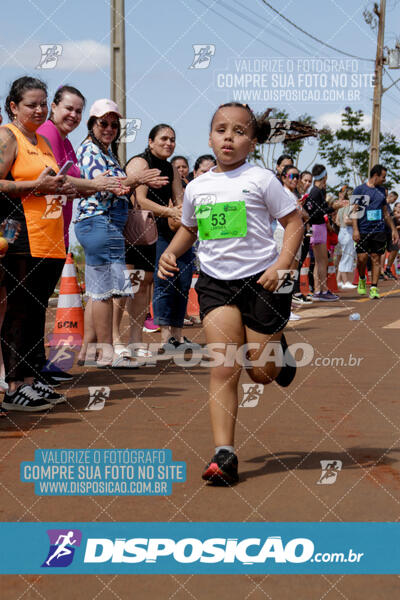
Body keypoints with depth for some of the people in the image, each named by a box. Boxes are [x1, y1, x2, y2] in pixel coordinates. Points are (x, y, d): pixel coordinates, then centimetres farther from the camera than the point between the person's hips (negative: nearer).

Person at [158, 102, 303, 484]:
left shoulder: (260, 179, -6)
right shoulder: (196, 187, 6)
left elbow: (294, 222, -3)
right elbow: (189, 228, 23)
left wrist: (281, 265, -15)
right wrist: (171, 253, 4)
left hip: (260, 280, -2)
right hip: (215, 282, 3)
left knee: (262, 374, 7)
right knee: (223, 369, -10)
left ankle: (278, 348, 43)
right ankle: (224, 455, -9)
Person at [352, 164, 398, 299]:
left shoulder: (382, 190, 14)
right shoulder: (359, 189, 0)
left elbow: (386, 213, 21)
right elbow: (355, 210, -4)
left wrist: (393, 230, 18)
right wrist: (355, 230, -13)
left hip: (379, 231, 4)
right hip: (363, 231, -4)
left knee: (376, 259, 0)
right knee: (362, 258, -7)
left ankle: (374, 288, 2)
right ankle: (362, 279, 21)